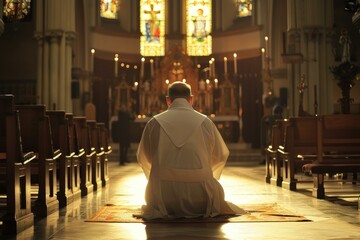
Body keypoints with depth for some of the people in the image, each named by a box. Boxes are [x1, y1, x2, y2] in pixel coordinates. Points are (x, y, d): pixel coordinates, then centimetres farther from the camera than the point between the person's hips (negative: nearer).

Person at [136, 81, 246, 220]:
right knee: (218, 191, 30)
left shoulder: (154, 123, 1)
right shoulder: (205, 122, 1)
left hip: (164, 199, 1)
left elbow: (143, 157, 16)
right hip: (200, 199, 0)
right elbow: (222, 155, 15)